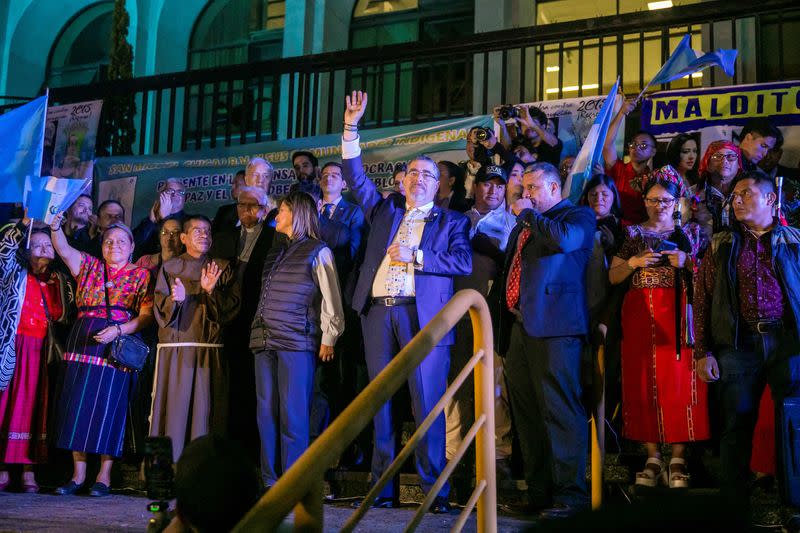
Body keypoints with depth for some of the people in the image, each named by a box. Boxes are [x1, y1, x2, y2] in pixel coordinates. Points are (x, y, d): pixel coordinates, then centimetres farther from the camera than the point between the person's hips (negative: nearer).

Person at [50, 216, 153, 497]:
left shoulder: (140, 275, 6)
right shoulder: (90, 266, 16)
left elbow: (147, 315, -4)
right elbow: (64, 250, -1)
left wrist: (118, 330, -17)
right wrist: (55, 227, -19)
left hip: (117, 346, -3)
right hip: (82, 344, 3)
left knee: (108, 406, -5)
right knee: (77, 405, 1)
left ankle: (104, 476, 3)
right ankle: (78, 474, 8)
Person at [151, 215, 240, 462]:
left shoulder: (223, 268, 12)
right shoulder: (169, 268, 13)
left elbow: (233, 306, 3)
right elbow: (161, 307, 4)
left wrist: (211, 291, -13)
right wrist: (176, 299, -17)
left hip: (210, 350, 0)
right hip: (175, 348, 0)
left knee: (204, 407, -5)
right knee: (174, 407, -4)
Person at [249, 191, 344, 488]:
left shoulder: (317, 252, 2)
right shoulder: (275, 253, 21)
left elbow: (331, 301, -1)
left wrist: (328, 339, -5)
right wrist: (258, 333, 13)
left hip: (297, 342, -7)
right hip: (264, 341, 7)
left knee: (292, 414, -8)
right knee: (266, 413, 5)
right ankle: (270, 482, 10)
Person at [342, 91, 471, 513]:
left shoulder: (451, 221, 11)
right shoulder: (384, 209, 21)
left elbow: (464, 263, -2)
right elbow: (355, 176, 18)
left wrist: (416, 256, -10)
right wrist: (351, 127, 10)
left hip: (423, 315, -3)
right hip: (377, 311, 4)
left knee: (427, 402, -7)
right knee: (380, 401, 4)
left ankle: (435, 489, -3)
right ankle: (382, 487, 9)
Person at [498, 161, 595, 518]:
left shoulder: (578, 216, 3)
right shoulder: (524, 225, 26)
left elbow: (563, 240, -20)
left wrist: (528, 214, -6)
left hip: (552, 326, -8)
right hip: (518, 328, 8)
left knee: (560, 411, -10)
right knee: (527, 415, 9)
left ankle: (570, 494, -6)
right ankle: (538, 490, 15)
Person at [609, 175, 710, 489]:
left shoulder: (689, 233, 10)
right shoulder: (633, 234, 12)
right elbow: (613, 277, 9)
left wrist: (687, 262, -11)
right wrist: (634, 262, -8)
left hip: (678, 312, -1)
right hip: (640, 314, 1)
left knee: (679, 380, -7)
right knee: (643, 381, -1)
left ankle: (678, 459, -1)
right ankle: (653, 457, 6)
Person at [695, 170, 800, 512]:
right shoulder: (721, 245, 11)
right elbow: (702, 299, 6)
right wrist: (703, 352, -2)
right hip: (738, 343, 1)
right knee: (737, 424, 3)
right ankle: (735, 503, 12)